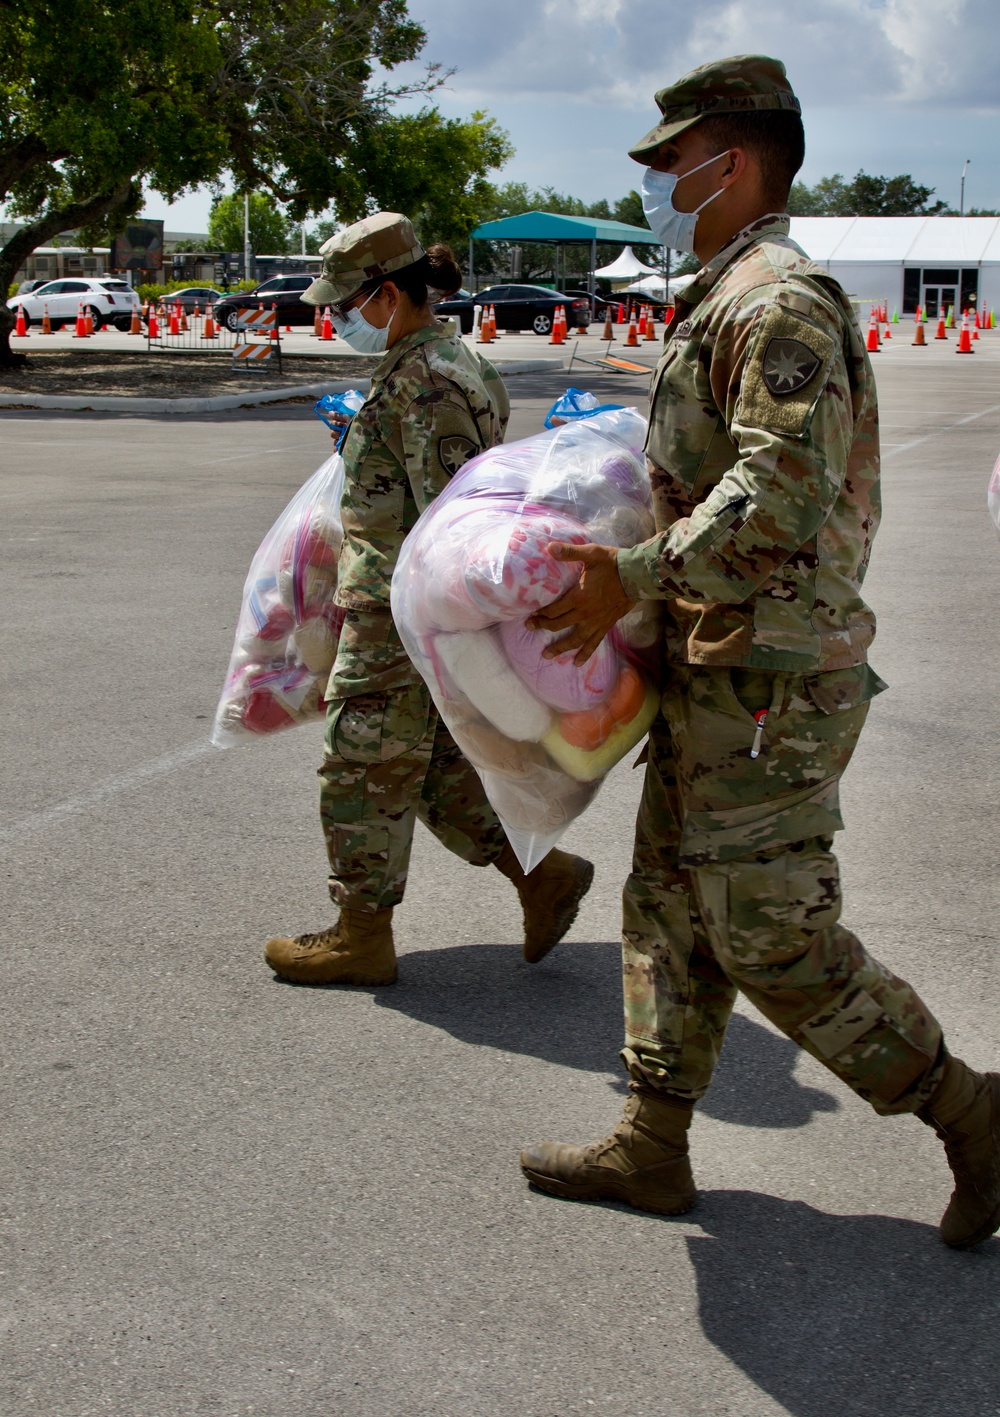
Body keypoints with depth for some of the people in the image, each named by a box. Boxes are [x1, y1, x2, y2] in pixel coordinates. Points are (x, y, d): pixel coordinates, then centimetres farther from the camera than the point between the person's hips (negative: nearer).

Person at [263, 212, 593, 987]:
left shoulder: (424, 382, -20)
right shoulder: (445, 358, 12)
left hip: (401, 615, -10)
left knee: (365, 772, 2)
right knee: (435, 764, 17)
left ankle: (363, 937, 15)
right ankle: (544, 873, 20)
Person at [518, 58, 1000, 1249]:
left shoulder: (779, 302, -16)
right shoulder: (729, 303, 17)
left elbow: (779, 492, -27)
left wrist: (635, 575, -24)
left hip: (767, 683, -11)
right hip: (718, 673, 11)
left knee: (773, 936, -5)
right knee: (671, 906, 14)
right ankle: (650, 1146, 25)